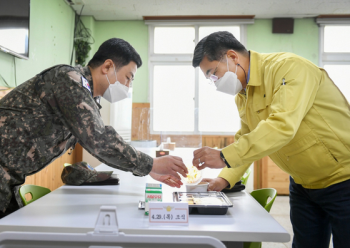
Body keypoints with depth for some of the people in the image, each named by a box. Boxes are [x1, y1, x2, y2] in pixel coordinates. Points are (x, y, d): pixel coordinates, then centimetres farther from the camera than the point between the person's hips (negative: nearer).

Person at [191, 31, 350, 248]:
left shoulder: (288, 67, -22)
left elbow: (283, 126, -35)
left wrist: (224, 157, -37)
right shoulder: (243, 96, 4)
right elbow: (246, 140, 11)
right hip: (303, 185, 8)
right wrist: (224, 180, -2)